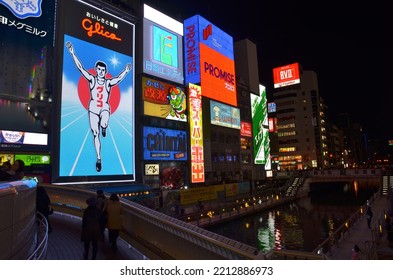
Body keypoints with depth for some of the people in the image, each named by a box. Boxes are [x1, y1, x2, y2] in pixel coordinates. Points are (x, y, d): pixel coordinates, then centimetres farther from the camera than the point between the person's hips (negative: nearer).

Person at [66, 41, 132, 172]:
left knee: (104, 125, -34)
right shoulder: (92, 79, 3)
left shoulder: (109, 82, 4)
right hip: (93, 108, 1)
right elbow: (80, 68, -4)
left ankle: (104, 128, 8)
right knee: (95, 134, 1)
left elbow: (119, 78, -6)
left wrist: (126, 71, -18)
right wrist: (72, 54, -11)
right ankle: (98, 159, 12)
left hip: (105, 108, -1)